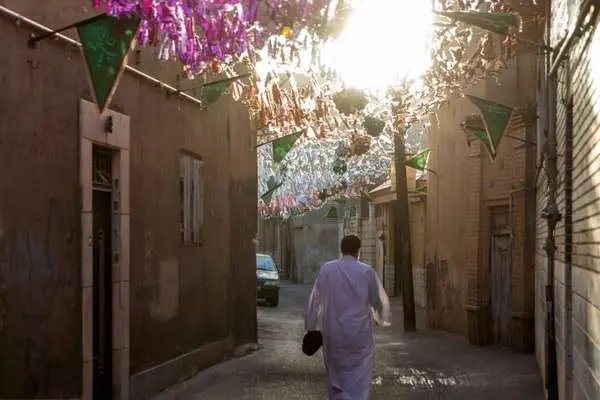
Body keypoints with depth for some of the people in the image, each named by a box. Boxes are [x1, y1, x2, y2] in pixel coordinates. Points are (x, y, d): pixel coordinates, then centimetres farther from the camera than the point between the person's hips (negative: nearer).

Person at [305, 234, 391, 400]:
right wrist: (383, 319, 25)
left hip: (333, 333, 1)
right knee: (359, 379, 4)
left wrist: (311, 327, 8)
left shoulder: (326, 270, -4)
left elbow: (315, 301, -1)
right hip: (360, 334, -1)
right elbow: (379, 301, 5)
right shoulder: (367, 271, -6)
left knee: (337, 376, 16)